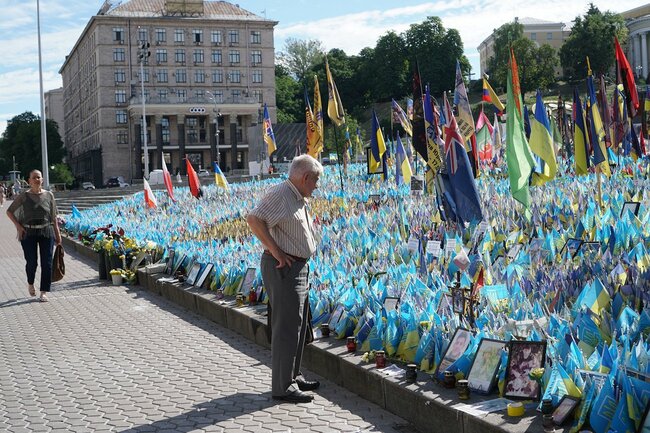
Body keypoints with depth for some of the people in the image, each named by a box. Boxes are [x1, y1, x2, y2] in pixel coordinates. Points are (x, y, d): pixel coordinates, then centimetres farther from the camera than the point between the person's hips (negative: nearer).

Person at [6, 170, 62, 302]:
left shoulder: (49, 195, 4)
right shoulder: (24, 196, -1)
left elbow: (53, 217, 9)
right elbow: (9, 212, 6)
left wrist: (58, 234, 6)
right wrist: (18, 226, -5)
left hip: (46, 232, 1)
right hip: (28, 233, -1)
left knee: (46, 263, -1)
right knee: (32, 262, -1)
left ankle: (44, 292, 10)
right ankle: (30, 283, 30)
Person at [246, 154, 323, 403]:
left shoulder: (299, 199, 16)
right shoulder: (280, 194, -15)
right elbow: (254, 219, -26)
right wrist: (276, 251, -25)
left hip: (299, 267, 11)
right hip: (284, 268, -11)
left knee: (297, 325, 17)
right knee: (287, 327, -7)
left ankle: (293, 377, 28)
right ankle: (283, 387, -1)